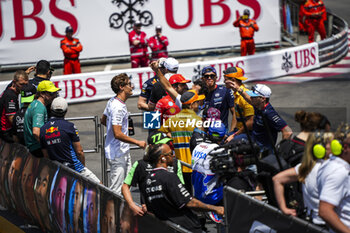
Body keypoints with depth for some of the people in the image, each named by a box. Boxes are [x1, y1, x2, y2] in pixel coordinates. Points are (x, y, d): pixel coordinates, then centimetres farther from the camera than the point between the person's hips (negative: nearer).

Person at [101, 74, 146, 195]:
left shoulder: (112, 101, 7)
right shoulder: (118, 108, -24)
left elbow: (103, 120, 21)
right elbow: (117, 134, -28)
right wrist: (138, 142, -21)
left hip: (124, 151, 11)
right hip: (117, 153, -11)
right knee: (116, 190, -7)